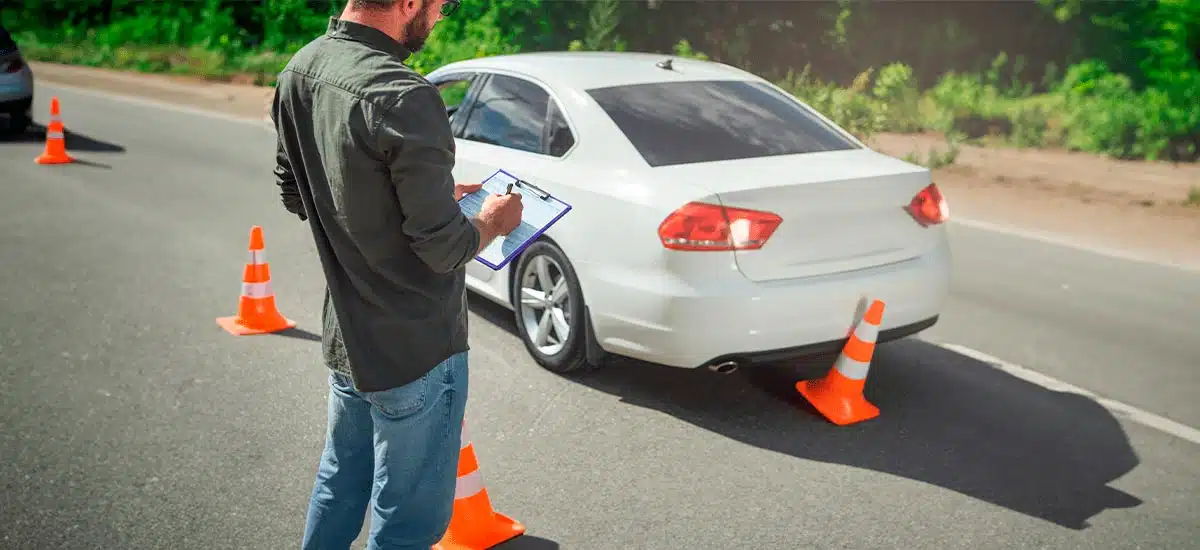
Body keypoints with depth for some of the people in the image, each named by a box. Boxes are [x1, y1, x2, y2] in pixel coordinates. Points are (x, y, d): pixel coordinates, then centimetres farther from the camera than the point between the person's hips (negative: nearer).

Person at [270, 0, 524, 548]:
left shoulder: (298, 71, -1)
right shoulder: (403, 97, -28)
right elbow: (443, 248, -24)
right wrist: (492, 221, -2)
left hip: (344, 339, 8)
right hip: (415, 352, -8)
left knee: (339, 486, 27)